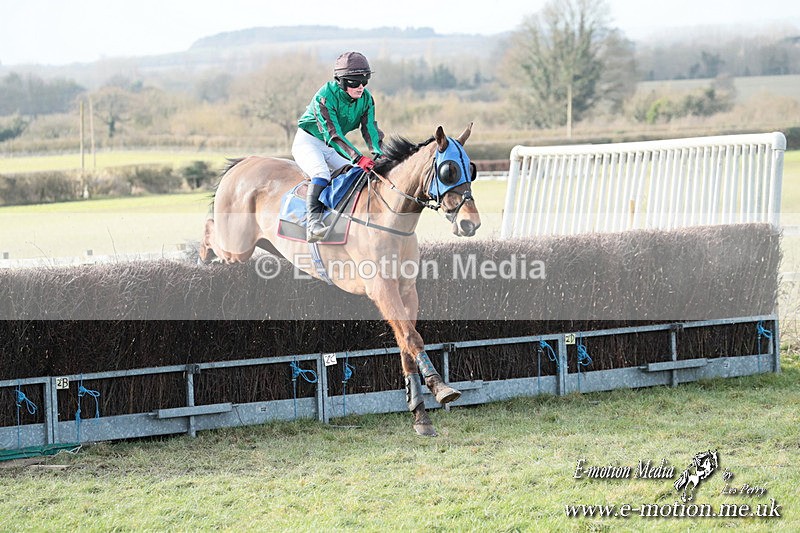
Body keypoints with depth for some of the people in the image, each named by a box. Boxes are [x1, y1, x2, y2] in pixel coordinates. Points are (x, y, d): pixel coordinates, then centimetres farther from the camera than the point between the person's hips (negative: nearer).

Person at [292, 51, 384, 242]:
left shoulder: (366, 99, -7)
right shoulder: (326, 96, -28)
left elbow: (370, 129, -11)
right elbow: (333, 134, -34)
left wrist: (377, 154, -32)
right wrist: (357, 158, -45)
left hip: (332, 148, 7)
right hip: (307, 141, -7)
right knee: (321, 173, -32)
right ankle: (313, 222, -42)